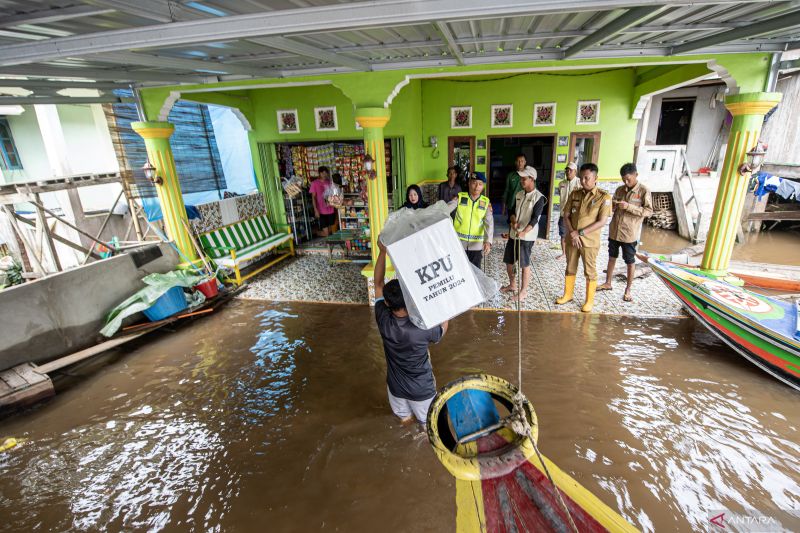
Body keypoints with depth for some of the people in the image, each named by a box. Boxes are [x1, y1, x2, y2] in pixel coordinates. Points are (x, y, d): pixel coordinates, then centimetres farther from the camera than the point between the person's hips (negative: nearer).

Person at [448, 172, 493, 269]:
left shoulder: (486, 202, 0)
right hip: (459, 242, -1)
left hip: (477, 244, 1)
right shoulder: (460, 197, -2)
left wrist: (488, 241, -24)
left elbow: (489, 223, -10)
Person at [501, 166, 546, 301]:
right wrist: (513, 221, -11)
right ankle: (512, 285, 34)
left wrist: (524, 232, -34)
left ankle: (523, 291, 17)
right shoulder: (519, 194, 9)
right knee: (508, 261, 14)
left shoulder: (539, 197, -12)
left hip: (527, 236, -7)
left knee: (525, 264, 2)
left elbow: (535, 218, -20)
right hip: (513, 233, 7)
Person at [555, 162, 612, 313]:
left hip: (590, 241, -4)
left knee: (590, 271, 8)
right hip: (572, 239, 4)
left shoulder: (604, 197, -10)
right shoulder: (574, 194, 2)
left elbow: (602, 222, -15)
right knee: (570, 268, 16)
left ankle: (589, 301, 21)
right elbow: (566, 216, 3)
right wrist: (572, 233, -13)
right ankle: (567, 294, 32)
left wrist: (580, 233, -19)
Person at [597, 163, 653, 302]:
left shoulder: (644, 191, -9)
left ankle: (628, 290, 18)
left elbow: (649, 211, -14)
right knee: (612, 257, 16)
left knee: (630, 261, 6)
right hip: (614, 231, 5)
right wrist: (612, 205, -11)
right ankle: (608, 283, 30)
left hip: (630, 233, -5)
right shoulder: (619, 189, 6)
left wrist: (629, 206, -24)